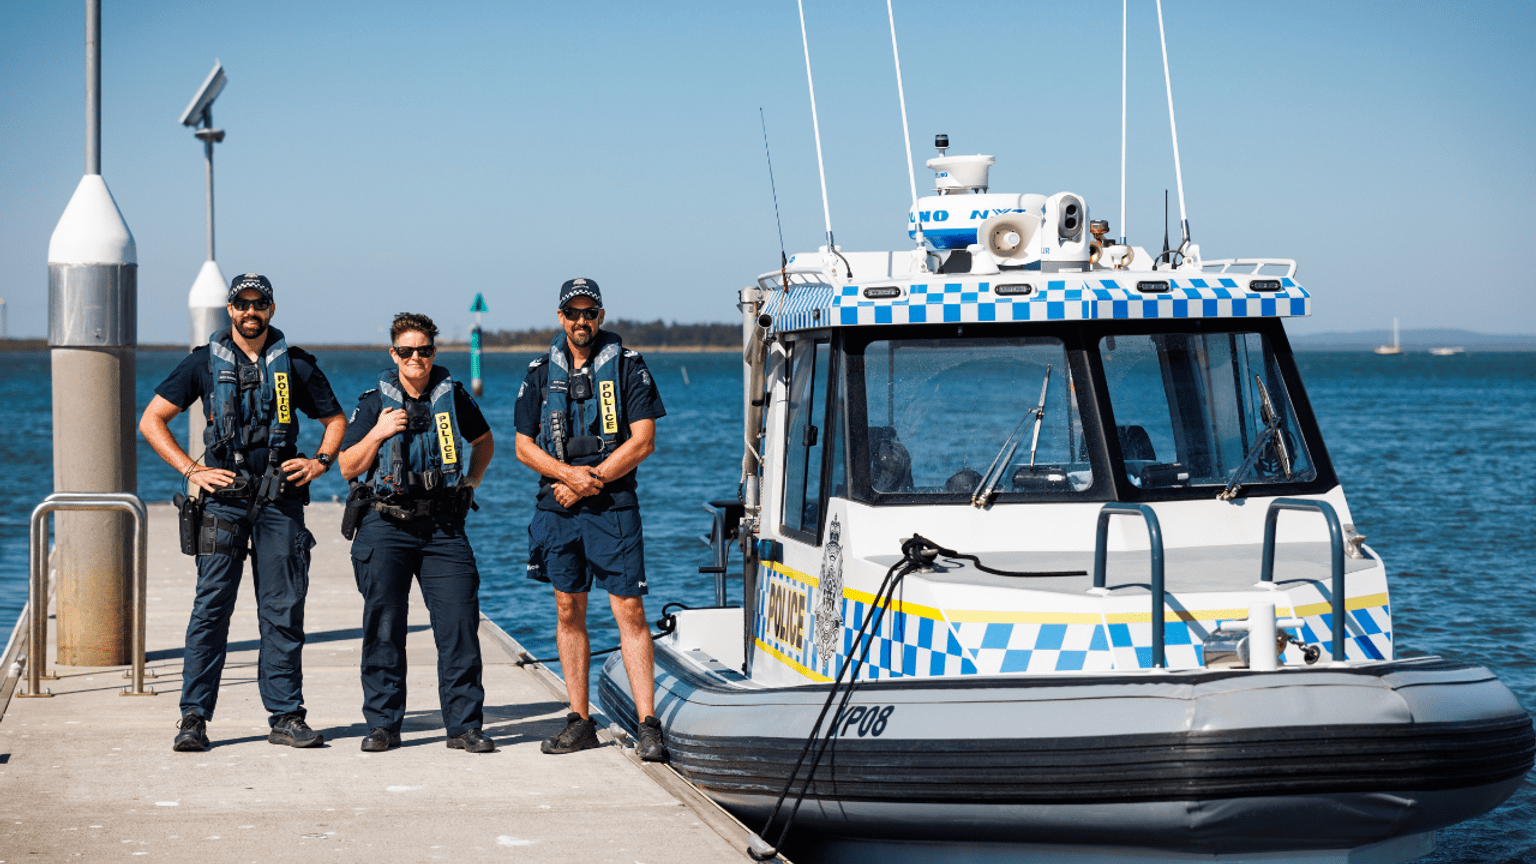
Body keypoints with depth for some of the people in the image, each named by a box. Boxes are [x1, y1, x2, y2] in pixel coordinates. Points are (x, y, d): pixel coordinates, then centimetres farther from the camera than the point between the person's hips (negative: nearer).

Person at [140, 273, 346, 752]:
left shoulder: (295, 365, 9)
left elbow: (335, 419, 19)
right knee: (212, 606, -4)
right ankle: (194, 717, 0)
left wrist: (321, 461, 2)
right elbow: (151, 420, 7)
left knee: (284, 609, 2)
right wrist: (191, 470, -2)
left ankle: (286, 716, 7)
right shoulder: (205, 363, 6)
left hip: (280, 497, 1)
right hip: (224, 495, -1)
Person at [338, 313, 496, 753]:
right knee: (383, 627, 0)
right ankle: (383, 724, 9)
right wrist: (378, 433, -12)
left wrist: (472, 481, 13)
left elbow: (484, 440, 26)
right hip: (387, 525, -1)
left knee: (460, 622, -6)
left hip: (443, 526, 1)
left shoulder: (453, 397, 7)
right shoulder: (374, 403, 4)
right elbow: (348, 467, 2)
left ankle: (465, 725, 1)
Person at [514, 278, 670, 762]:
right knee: (569, 610, 6)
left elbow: (643, 440, -5)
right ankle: (579, 722, 13)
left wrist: (591, 479, -11)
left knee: (629, 611, -8)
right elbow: (524, 446, 8)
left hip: (613, 506, -3)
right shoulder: (541, 373, 10)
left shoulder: (626, 367, 1)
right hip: (557, 508, 4)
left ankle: (647, 724, -9)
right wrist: (568, 473, -9)